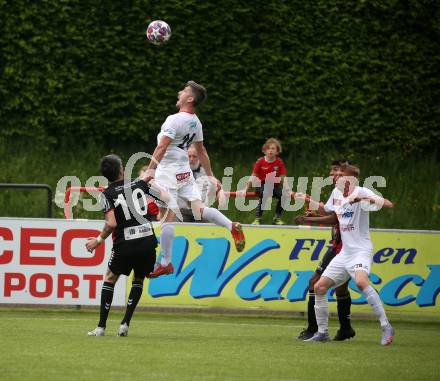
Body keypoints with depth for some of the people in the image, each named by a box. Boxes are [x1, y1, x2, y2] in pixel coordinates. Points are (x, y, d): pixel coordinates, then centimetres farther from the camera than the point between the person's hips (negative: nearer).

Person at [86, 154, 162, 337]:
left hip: (125, 245, -2)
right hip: (148, 242, 2)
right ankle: (125, 323, 11)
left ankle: (101, 326, 12)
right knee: (138, 280, 23)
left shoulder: (107, 194, -3)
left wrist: (98, 240, -2)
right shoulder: (140, 183, 5)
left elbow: (112, 223, -15)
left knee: (110, 278, 18)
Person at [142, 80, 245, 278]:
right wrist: (211, 176, 24)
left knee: (168, 217, -3)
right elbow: (201, 152, 19)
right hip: (185, 172, 8)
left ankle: (165, 263, 1)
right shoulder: (196, 123, 9)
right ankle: (232, 226, -13)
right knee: (199, 208, 7)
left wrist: (150, 171, -20)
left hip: (168, 172, -8)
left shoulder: (174, 120, -16)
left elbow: (161, 148, -20)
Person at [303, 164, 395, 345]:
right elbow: (331, 213, 32)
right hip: (345, 252, 8)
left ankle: (386, 327, -30)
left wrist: (364, 198, -35)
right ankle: (322, 332, 16)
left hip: (361, 250, -8)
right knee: (319, 287, 4)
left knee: (361, 281, -34)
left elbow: (388, 204, -24)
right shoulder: (336, 193, 10)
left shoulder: (361, 192, -11)